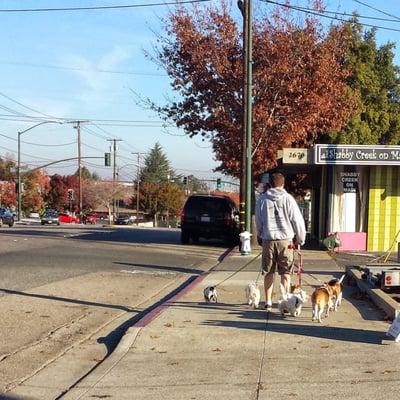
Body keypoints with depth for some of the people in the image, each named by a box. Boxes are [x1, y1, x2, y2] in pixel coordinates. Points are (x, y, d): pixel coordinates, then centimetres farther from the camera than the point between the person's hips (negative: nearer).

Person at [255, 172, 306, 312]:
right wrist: (300, 238, 10)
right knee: (286, 273, 6)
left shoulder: (262, 199, 1)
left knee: (268, 273, 11)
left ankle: (268, 302, 15)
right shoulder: (288, 199, -4)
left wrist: (260, 236, 25)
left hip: (268, 239, 2)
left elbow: (258, 221, 9)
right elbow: (297, 220, -2)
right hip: (285, 239, -1)